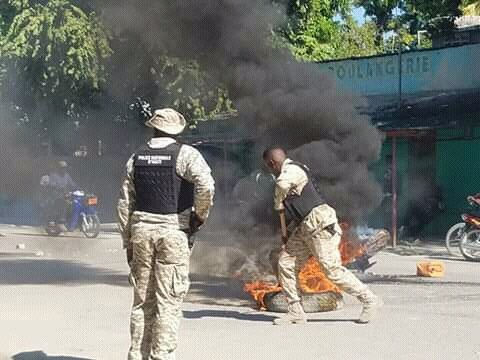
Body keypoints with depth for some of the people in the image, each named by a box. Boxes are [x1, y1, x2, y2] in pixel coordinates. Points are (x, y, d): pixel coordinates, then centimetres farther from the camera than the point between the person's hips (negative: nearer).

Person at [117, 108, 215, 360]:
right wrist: (199, 216, -4)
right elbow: (205, 186, -20)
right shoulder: (185, 154, -3)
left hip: (140, 230, 4)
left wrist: (127, 242, 16)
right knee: (169, 301, 0)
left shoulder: (136, 158, 10)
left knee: (142, 300, 12)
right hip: (173, 232, -4)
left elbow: (124, 204, 10)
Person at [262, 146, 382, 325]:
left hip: (320, 225, -10)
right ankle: (296, 312, 9)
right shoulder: (290, 171, 20)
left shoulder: (292, 169, -12)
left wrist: (278, 204, -16)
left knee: (333, 270, -9)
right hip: (304, 228, 10)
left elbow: (282, 184, -37)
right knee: (286, 264, 5)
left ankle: (369, 300, 4)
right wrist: (286, 233, 26)